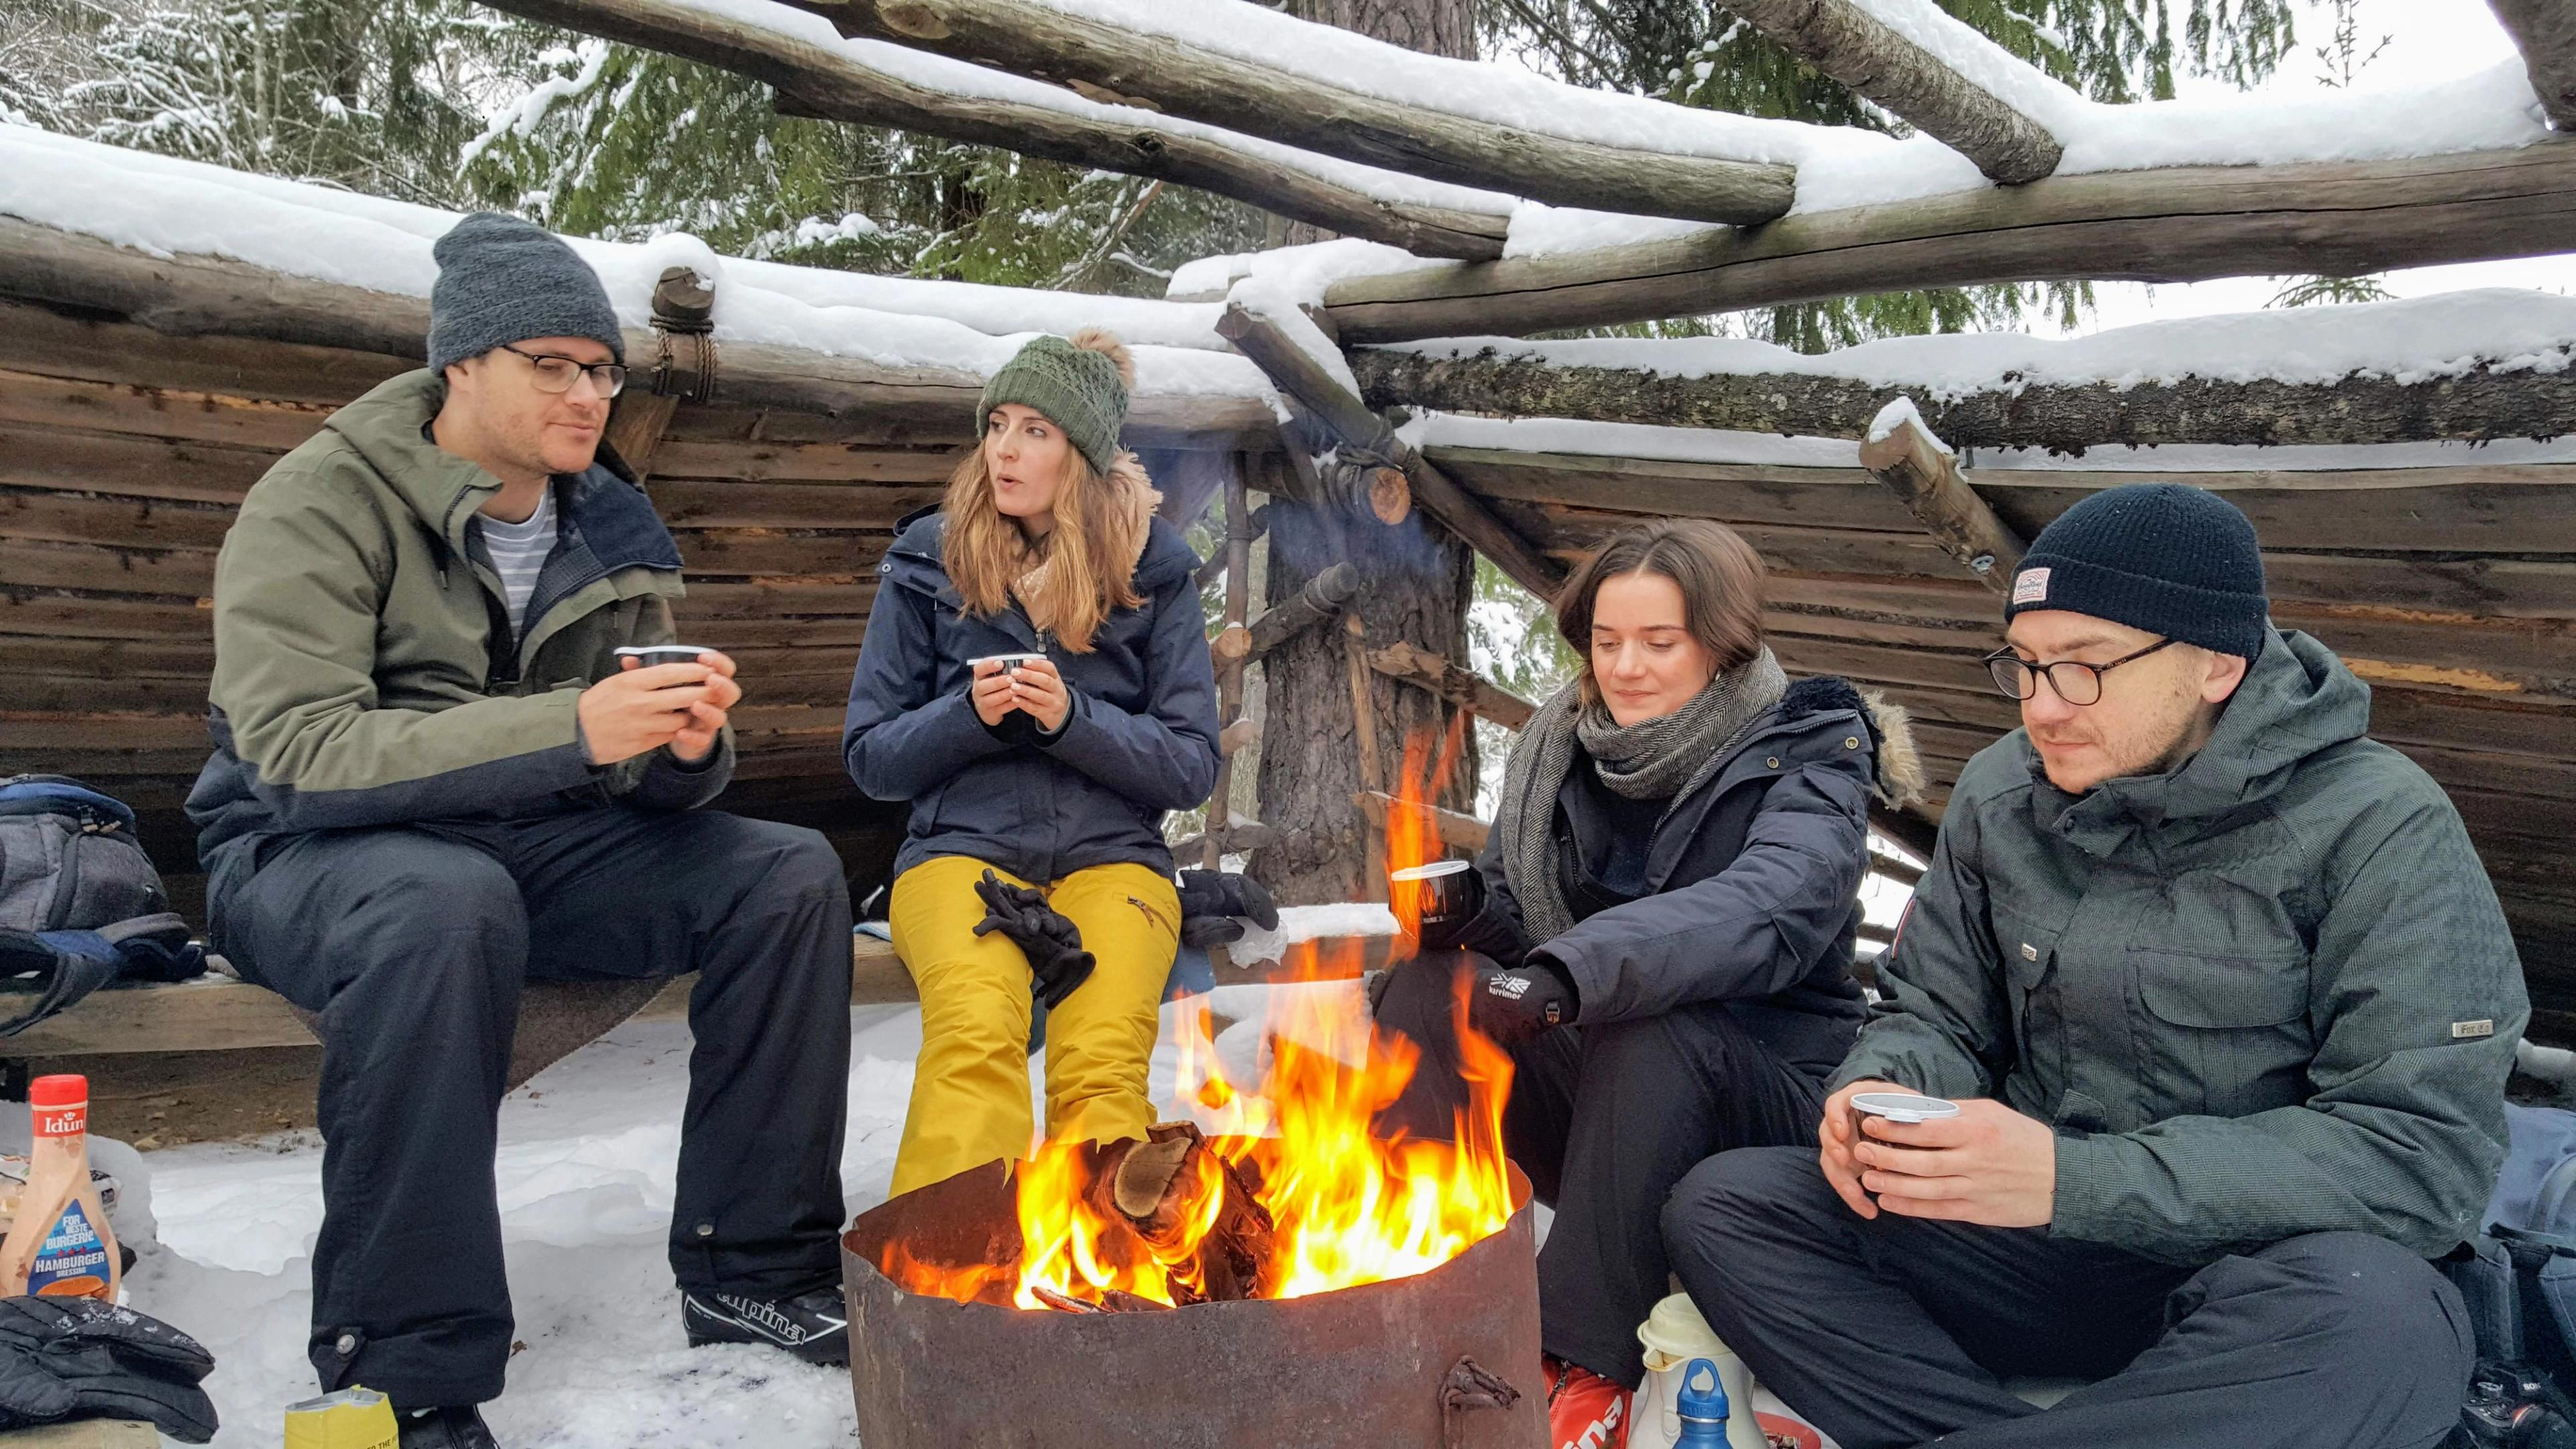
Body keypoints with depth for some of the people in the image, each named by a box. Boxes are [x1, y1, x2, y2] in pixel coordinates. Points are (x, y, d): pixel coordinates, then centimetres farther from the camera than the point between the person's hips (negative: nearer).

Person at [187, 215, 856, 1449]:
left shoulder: (607, 529, 6)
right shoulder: (322, 501, -11)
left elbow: (651, 782, 6)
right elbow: (295, 751, -24)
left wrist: (686, 747, -20)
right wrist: (571, 729, -32)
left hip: (530, 843, 6)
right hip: (310, 856, -5)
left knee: (789, 874, -13)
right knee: (446, 904, -39)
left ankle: (750, 1273, -4)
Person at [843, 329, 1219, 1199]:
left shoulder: (1155, 571, 11)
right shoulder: (929, 560, 11)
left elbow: (1193, 770, 6)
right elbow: (870, 758, 12)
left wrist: (1070, 718, -10)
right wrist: (971, 714, -8)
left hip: (1111, 858, 0)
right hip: (960, 849, 0)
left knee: (1105, 1057, -31)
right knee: (974, 1035, -33)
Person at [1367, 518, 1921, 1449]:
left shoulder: (1806, 756, -11)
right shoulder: (1563, 745, 6)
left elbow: (1764, 909, -32)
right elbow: (1509, 910, 9)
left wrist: (1568, 975, -48)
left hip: (1761, 1104, -5)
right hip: (1586, 1084, 5)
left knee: (1651, 1032, -35)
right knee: (1431, 987, -17)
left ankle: (1592, 1368, -24)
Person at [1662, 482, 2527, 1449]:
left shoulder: (2377, 829, -13)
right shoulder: (2000, 792, 2)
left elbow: (2429, 1151, -19)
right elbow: (1936, 1014, 10)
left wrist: (2079, 1178, -29)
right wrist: (1880, 1089, -16)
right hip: (2033, 1249, 4)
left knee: (2379, 1319, -39)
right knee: (1719, 1207, -13)